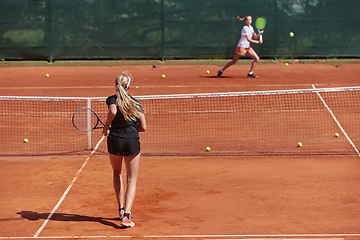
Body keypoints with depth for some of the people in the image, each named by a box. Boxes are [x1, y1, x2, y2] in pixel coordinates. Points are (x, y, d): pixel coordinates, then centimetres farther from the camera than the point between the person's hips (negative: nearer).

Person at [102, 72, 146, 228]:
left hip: (115, 139, 0)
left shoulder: (112, 99, 3)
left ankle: (121, 209, 26)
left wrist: (106, 127, -5)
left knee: (117, 173, 27)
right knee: (131, 181, 4)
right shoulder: (136, 103, 10)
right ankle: (126, 215, -13)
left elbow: (113, 112, -21)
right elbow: (143, 127, 6)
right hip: (132, 140, 0)